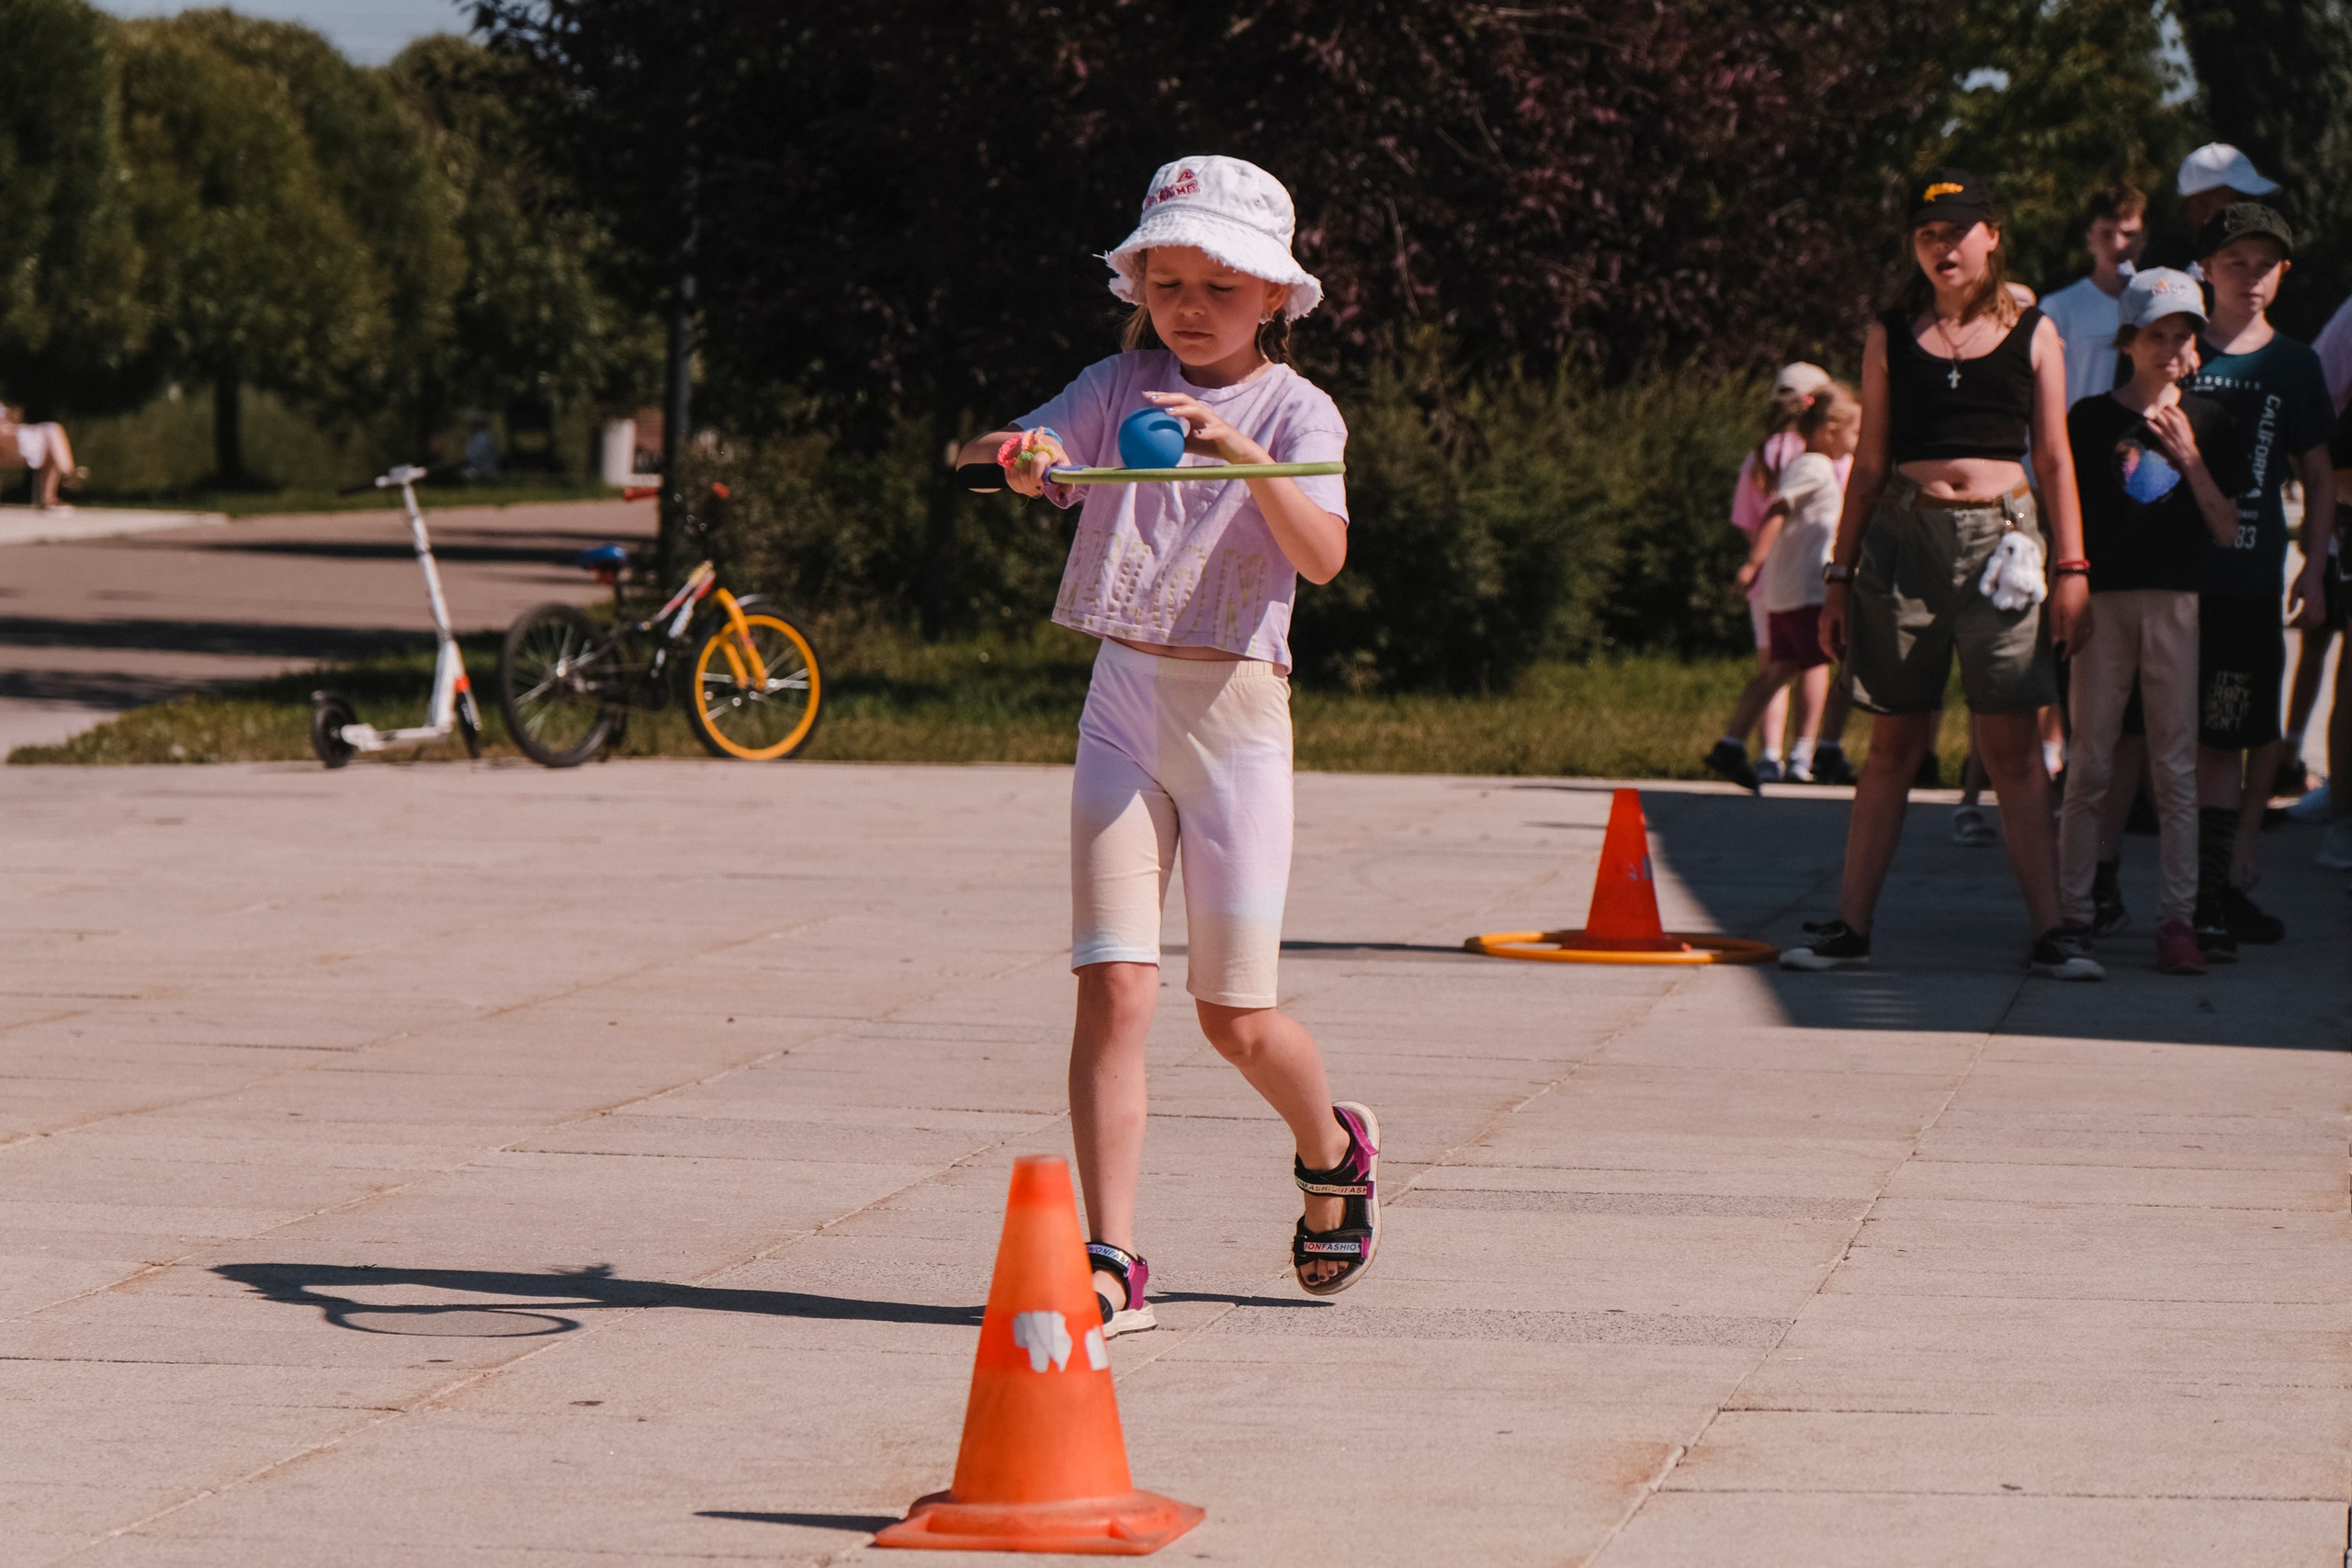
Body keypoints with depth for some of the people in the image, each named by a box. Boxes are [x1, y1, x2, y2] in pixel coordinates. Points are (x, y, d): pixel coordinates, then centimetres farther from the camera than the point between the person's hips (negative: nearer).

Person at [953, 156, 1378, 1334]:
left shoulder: (1296, 414, -1)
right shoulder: (1120, 389, 7)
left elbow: (1323, 555, -18)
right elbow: (1000, 456, -5)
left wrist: (1245, 454, -32)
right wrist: (1022, 454, -28)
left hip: (1236, 712, -2)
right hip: (1124, 704, 2)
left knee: (1235, 1016, 4)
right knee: (1114, 985, -10)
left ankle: (1334, 1149, 36)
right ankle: (1109, 1262, -11)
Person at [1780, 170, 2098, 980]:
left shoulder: (2033, 335, 8)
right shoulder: (1891, 337, 10)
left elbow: (2054, 459, 8)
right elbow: (1869, 464, 12)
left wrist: (2072, 570, 1)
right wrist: (1840, 578, 8)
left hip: (2002, 538, -1)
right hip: (1904, 535, 1)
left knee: (2012, 745, -3)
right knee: (1894, 744, 3)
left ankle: (2051, 931, -2)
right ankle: (1849, 926, 7)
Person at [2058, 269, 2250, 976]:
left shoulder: (2207, 422, 8)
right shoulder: (2091, 420, 4)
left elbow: (2227, 531, 3)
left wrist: (2190, 459, -7)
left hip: (2177, 602, 1)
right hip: (2102, 599, -1)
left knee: (2176, 768, 1)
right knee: (2090, 764, 2)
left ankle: (2177, 917, 2)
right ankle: (2073, 910, 7)